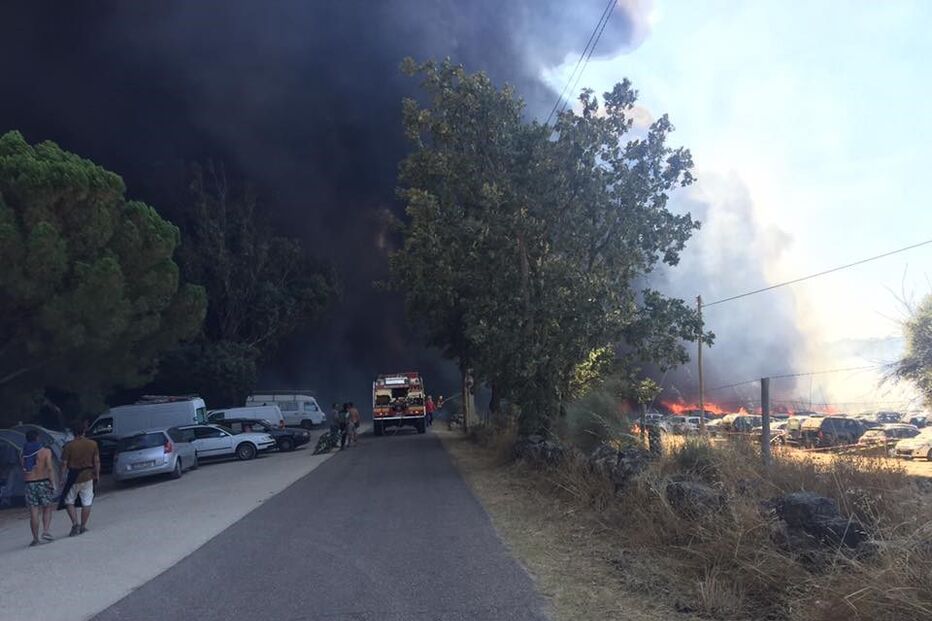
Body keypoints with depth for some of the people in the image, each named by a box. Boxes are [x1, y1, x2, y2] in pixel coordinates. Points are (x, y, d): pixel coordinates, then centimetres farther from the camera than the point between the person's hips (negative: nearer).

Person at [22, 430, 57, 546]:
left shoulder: (24, 453, 5)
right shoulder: (45, 451, -4)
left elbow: (24, 470, 4)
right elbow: (50, 468, -13)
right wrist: (53, 482, -10)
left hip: (30, 484, 2)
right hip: (43, 482, -2)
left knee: (33, 513, 4)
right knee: (47, 509, 13)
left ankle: (35, 538, 6)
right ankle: (45, 532, -3)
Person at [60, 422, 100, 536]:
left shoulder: (69, 446, -9)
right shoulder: (93, 444, -2)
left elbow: (64, 463, -8)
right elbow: (97, 461, 1)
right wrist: (97, 474, 11)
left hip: (74, 477, -2)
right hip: (88, 477, 2)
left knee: (69, 502, 13)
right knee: (87, 503, 9)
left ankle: (75, 524, 0)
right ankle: (83, 526, 11)